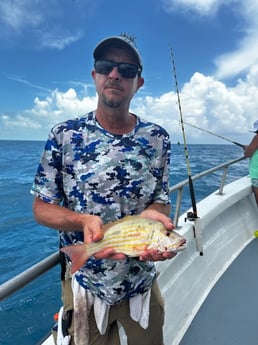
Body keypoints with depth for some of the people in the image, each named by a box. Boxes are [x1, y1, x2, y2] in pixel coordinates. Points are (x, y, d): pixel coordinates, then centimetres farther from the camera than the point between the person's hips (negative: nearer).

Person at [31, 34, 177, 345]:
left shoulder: (158, 139, -7)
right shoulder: (64, 135, -11)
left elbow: (161, 201, -1)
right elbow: (41, 207, -8)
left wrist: (151, 215, -24)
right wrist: (83, 221, -27)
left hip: (143, 284, 2)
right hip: (83, 284, -1)